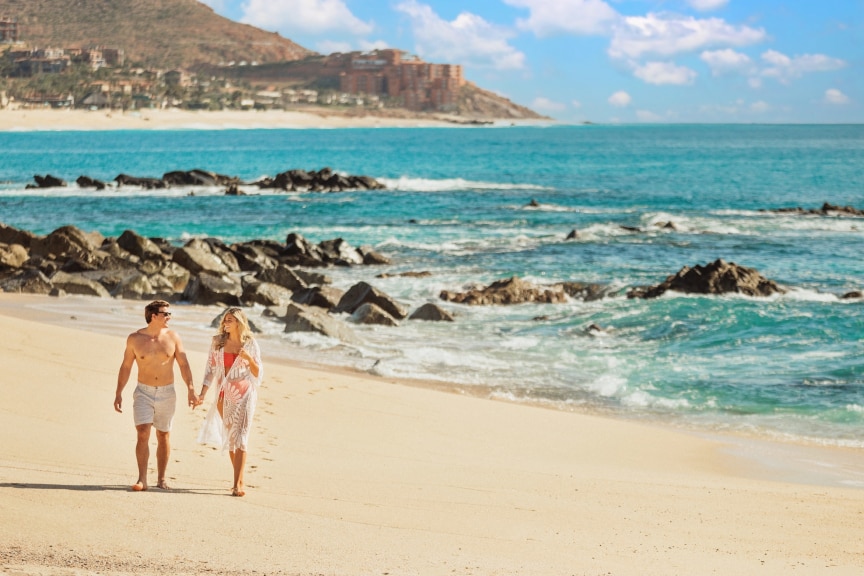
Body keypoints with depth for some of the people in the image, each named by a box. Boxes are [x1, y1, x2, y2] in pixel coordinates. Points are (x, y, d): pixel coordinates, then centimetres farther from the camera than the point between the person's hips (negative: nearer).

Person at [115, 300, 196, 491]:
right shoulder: (135, 339, -4)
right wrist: (118, 393, 3)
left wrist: (191, 389, -8)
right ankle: (142, 480, -11)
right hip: (144, 392, -1)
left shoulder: (173, 337, -1)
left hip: (167, 393, 2)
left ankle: (161, 479, 18)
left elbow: (184, 365, 1)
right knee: (143, 434, -13)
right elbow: (125, 367, 4)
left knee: (163, 436, 8)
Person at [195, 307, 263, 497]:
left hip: (244, 395, -3)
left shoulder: (250, 344, -2)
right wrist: (202, 394, -3)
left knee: (239, 438, -10)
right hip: (224, 395, 3)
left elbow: (258, 373, 0)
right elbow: (210, 369, 5)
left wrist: (249, 358, -19)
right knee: (230, 438, 9)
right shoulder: (218, 342, 3)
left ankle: (237, 484, -14)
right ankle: (239, 479, 20)